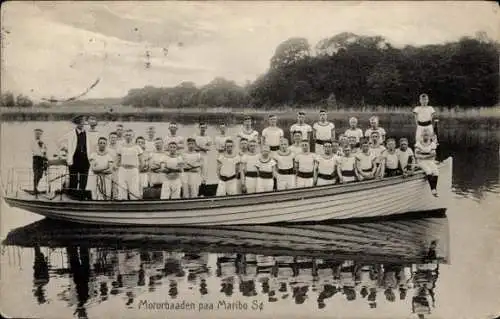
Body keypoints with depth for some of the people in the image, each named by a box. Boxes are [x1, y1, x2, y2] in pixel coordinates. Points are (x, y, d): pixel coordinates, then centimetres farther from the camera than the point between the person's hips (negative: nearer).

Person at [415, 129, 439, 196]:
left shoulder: (432, 144, 6)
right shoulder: (418, 144, 0)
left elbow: (433, 155, 4)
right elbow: (416, 155, -7)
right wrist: (427, 156, -13)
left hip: (430, 161, 3)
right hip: (421, 161, -3)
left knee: (436, 171, -26)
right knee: (428, 170, -31)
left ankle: (434, 189, -28)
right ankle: (433, 189, -32)